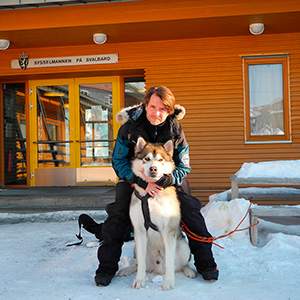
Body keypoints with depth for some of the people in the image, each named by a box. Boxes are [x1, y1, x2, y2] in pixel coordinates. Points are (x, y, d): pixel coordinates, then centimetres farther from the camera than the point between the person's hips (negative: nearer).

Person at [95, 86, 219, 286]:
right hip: (134, 177, 0)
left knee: (191, 210, -12)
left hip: (170, 178, 1)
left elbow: (184, 167, -14)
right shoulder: (130, 127, -22)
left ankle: (205, 262, 5)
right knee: (117, 214, -15)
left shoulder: (176, 131, -19)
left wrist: (167, 179, -36)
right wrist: (142, 182, -31)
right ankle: (107, 266, 3)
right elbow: (119, 160, -17)